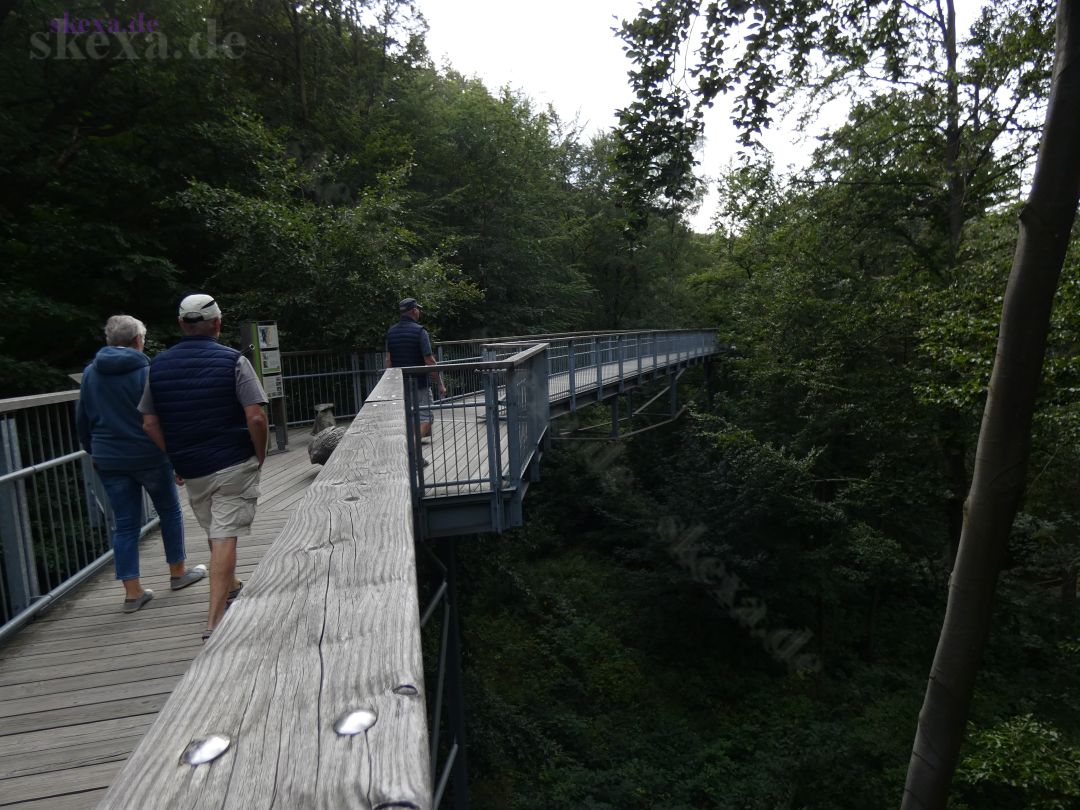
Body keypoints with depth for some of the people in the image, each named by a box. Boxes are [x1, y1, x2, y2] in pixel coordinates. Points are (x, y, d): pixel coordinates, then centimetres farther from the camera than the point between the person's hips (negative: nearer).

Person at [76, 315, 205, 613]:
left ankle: (132, 592, 11)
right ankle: (177, 572, 26)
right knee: (170, 512, 14)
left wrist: (94, 452, 25)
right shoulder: (148, 371, -10)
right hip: (150, 457, -4)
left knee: (125, 524, 8)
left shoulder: (90, 373, 5)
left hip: (109, 461, 4)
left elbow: (82, 420, 13)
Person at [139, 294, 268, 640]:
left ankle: (231, 588, 42)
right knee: (225, 537, -2)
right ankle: (214, 621, -3)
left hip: (190, 469, 5)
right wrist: (260, 456, -3)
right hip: (234, 464, -5)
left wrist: (175, 460, 16)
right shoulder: (233, 361, -10)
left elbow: (149, 424, 6)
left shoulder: (158, 365, 3)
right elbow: (255, 418, -16)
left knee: (214, 532, 22)